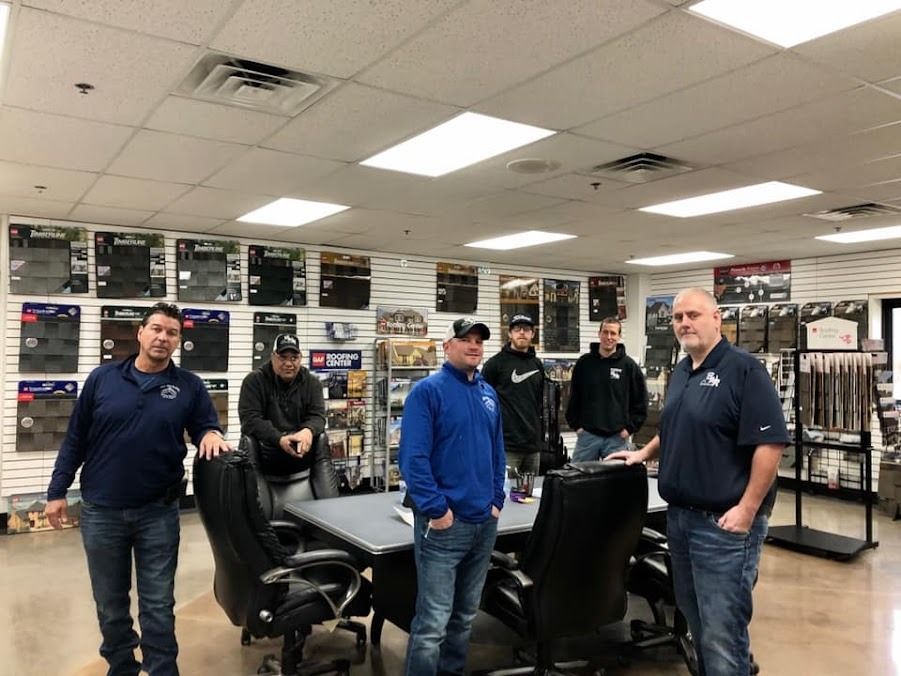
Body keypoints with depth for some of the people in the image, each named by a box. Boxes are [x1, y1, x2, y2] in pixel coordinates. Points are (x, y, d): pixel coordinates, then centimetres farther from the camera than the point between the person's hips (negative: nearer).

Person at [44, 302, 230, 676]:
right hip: (101, 512, 1)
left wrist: (211, 434, -18)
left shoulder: (189, 386, -2)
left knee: (158, 604, 7)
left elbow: (205, 427, 6)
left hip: (159, 513, -1)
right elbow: (75, 438, 4)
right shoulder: (102, 378, -1)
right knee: (110, 603, 17)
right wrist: (57, 491, 3)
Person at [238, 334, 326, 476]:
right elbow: (249, 419, -11)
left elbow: (317, 415, -2)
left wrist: (308, 430, -28)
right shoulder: (254, 380, 0)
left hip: (302, 454, 2)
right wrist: (279, 439, -28)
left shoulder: (312, 383, 8)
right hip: (266, 454, -2)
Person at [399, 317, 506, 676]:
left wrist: (496, 499, 9)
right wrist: (435, 509, -18)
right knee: (433, 621, -2)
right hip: (444, 522, -7)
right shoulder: (427, 390, -11)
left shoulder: (489, 393, 11)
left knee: (465, 614, 20)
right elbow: (412, 456, -17)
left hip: (484, 521, 7)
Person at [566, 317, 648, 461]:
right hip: (587, 434, 2)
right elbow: (574, 397, 10)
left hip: (617, 437, -1)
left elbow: (640, 402, 3)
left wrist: (629, 428, -2)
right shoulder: (584, 363, 4)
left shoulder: (628, 365, 0)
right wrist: (576, 425, 3)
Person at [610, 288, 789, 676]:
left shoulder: (743, 369, -13)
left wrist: (748, 509, -21)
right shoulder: (681, 373, 12)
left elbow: (770, 443, -19)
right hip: (679, 517, 8)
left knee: (722, 633, -1)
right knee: (696, 621, 20)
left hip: (724, 523, -8)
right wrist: (643, 453, 19)